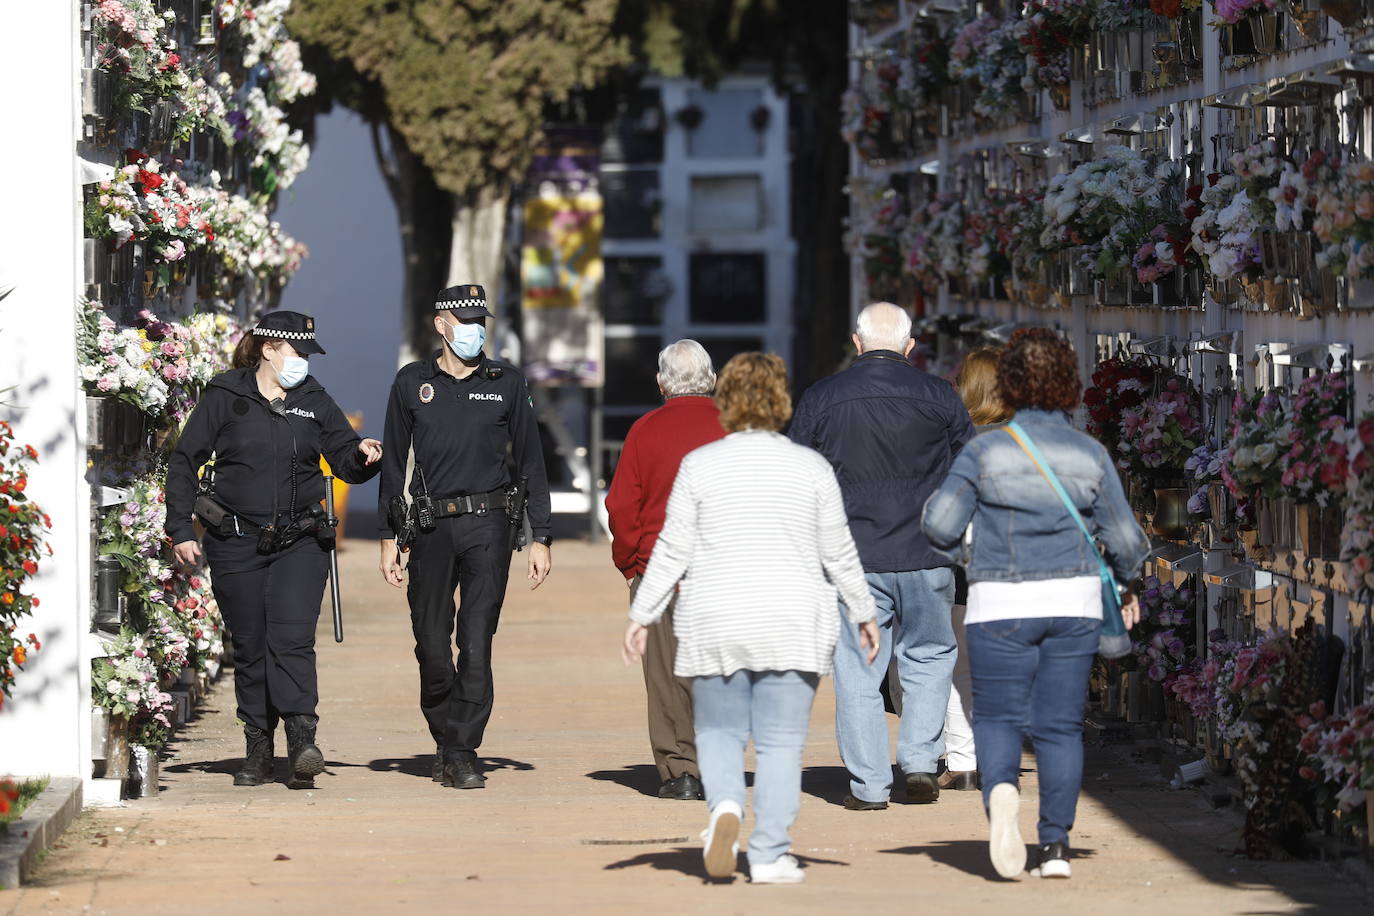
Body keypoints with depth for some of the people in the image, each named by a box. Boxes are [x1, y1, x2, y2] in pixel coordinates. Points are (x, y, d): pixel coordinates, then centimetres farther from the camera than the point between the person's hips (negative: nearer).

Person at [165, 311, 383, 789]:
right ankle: (258, 750, 14)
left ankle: (302, 743, -23)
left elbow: (345, 462, 11)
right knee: (250, 647, 4)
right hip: (236, 543, 0)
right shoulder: (225, 396, 1)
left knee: (292, 638, -15)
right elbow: (184, 462, 3)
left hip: (300, 542, 1)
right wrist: (180, 530, -3)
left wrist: (362, 454, -14)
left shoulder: (314, 401, 8)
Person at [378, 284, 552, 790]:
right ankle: (446, 738, 19)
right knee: (432, 644, 1)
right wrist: (389, 536, 6)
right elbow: (393, 463, 12)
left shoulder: (506, 383, 7)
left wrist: (540, 537, 4)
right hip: (430, 525, 1)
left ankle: (461, 752, -4)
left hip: (487, 524, -1)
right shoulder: (411, 383, 8)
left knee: (476, 642, -8)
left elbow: (530, 461, 10)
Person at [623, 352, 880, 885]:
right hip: (793, 627, 0)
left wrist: (642, 616, 6)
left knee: (719, 732, 13)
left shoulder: (699, 466, -2)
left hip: (715, 625, 0)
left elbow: (672, 551, -1)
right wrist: (863, 614, 16)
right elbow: (838, 553, 4)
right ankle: (769, 856, -3)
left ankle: (725, 805, -15)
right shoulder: (811, 468, 0)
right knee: (781, 742, 3)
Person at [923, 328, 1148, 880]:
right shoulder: (1090, 455, 0)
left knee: (996, 716, 6)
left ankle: (1000, 788, -24)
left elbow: (940, 525, -9)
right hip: (1075, 604, 2)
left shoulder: (986, 451, -6)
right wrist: (1126, 584, 22)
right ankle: (1055, 845, 3)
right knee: (1060, 725, 7)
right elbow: (1124, 539, 3)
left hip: (1001, 606, -2)